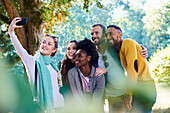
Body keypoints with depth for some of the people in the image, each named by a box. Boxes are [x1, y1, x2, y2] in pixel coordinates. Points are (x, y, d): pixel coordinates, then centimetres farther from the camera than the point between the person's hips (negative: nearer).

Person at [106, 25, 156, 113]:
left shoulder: (127, 42, -7)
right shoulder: (119, 51, 22)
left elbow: (133, 67, -16)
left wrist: (129, 94, -19)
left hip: (144, 88, -10)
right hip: (137, 89, 10)